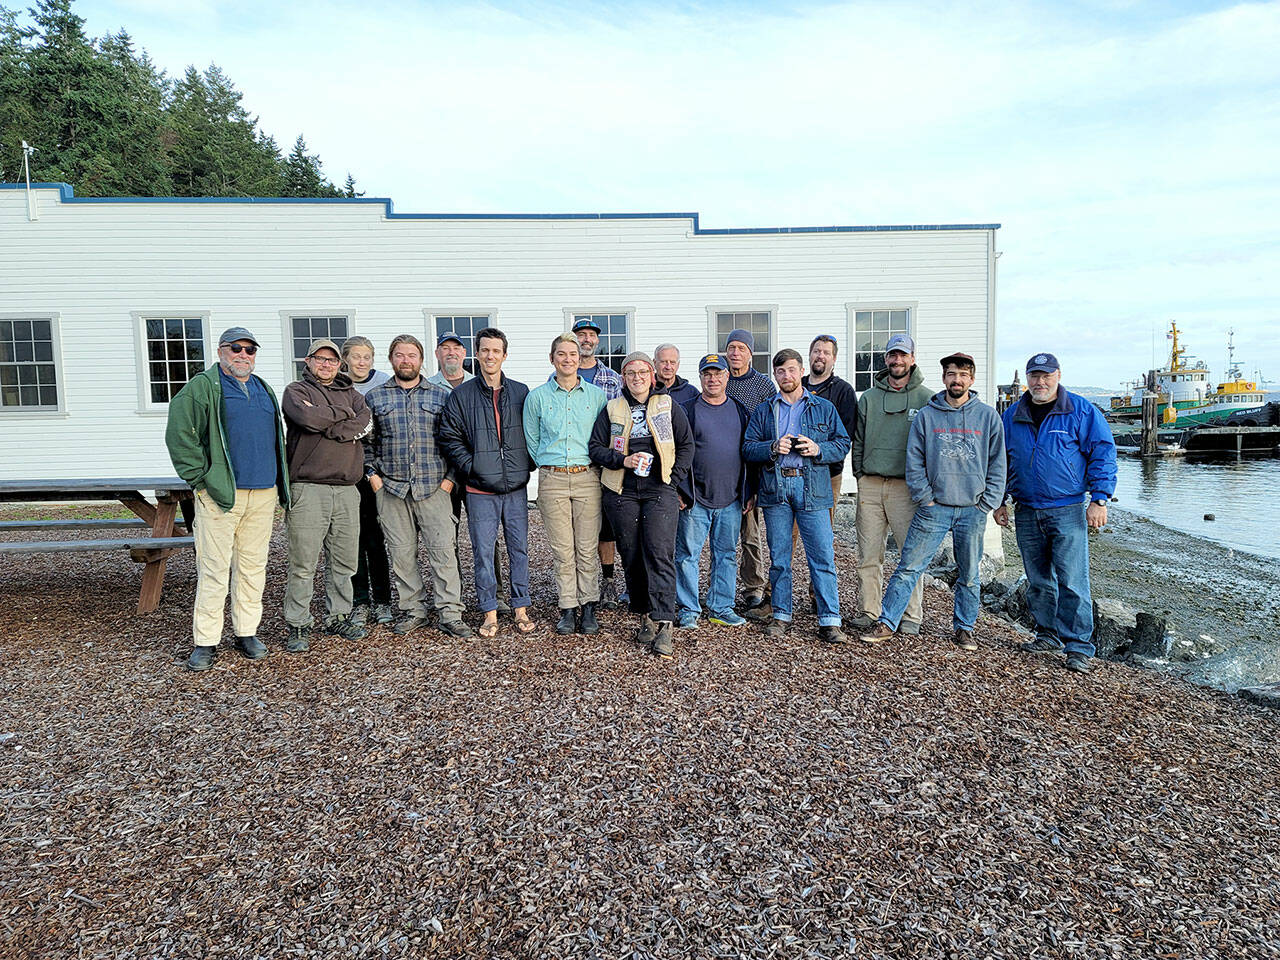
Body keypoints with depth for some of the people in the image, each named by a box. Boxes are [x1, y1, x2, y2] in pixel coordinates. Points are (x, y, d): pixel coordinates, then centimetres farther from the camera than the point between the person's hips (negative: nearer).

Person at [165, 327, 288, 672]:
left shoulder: (265, 390, 19)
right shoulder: (202, 387, 0)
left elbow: (277, 437, 27)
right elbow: (179, 435, -8)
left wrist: (279, 482, 18)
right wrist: (200, 477, -11)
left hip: (263, 493, 6)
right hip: (221, 494, -5)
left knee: (253, 565, 10)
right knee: (214, 569, -3)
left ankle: (246, 632, 21)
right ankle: (205, 642, 5)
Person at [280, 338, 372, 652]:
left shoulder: (349, 393, 20)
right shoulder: (296, 391, 7)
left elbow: (366, 423, -1)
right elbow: (308, 418, -15)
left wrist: (326, 424, -9)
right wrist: (342, 414, -1)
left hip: (347, 489, 4)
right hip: (308, 488, -4)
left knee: (344, 561, 9)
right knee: (304, 564, -3)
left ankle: (338, 617, 22)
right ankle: (297, 626, 6)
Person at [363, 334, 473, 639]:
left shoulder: (441, 395, 9)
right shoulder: (375, 397, 10)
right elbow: (365, 440, 12)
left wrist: (450, 477, -1)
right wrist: (373, 474, 1)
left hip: (433, 487, -1)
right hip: (391, 488, 1)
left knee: (444, 549, -5)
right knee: (401, 553, 5)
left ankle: (450, 614, 1)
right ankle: (412, 610, 18)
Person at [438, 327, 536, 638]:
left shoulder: (521, 392, 7)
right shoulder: (462, 395, 2)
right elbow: (449, 437, 2)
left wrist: (527, 464, 2)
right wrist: (471, 466, -7)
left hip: (516, 487, 1)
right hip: (480, 490, -1)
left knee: (519, 548, 7)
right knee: (483, 551, 3)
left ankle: (521, 609, 18)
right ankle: (489, 612, 14)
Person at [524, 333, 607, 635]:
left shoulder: (596, 395, 6)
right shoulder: (537, 397, 6)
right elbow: (531, 440, 14)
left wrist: (595, 464, 8)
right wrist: (547, 466, 10)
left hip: (587, 478, 0)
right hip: (552, 480, 0)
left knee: (587, 548, 2)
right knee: (562, 550, 3)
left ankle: (588, 608, 15)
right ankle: (567, 609, 14)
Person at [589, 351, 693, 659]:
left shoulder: (668, 406, 11)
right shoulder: (611, 409, 13)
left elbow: (686, 445, 11)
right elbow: (596, 446, 8)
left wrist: (674, 477, -1)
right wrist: (623, 460, -8)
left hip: (660, 490, -2)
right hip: (622, 492, 2)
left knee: (659, 552, -14)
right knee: (631, 556, 4)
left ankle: (662, 623, -14)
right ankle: (645, 617, 16)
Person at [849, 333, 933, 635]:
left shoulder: (926, 399, 4)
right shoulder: (868, 397, 13)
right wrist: (860, 473, 7)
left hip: (907, 485, -3)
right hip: (870, 484, 3)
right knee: (869, 553, 5)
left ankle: (911, 615, 9)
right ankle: (869, 610, 15)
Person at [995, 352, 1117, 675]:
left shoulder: (1081, 412, -1)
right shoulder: (1012, 417, 10)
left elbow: (1103, 454, -2)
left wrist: (1099, 499, -9)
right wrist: (998, 501, 13)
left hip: (1067, 511, -4)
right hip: (1027, 513, 4)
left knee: (1072, 581, -7)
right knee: (1038, 581, 12)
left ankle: (1079, 647, 0)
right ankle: (1048, 634, 26)